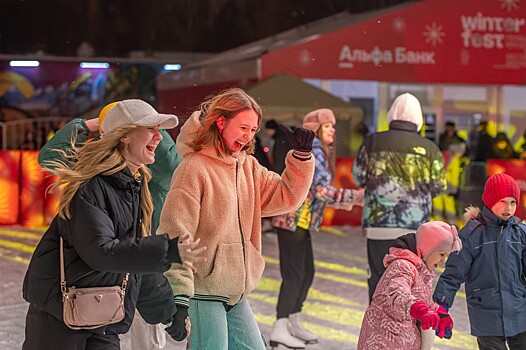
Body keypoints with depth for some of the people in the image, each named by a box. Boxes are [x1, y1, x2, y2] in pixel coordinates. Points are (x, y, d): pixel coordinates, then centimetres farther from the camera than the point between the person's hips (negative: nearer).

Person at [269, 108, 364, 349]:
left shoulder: (318, 152, 16)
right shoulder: (314, 152, -14)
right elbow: (321, 190, -23)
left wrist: (350, 201, 19)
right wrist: (356, 196, -22)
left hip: (300, 222, 10)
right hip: (293, 220, -10)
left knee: (307, 273, 14)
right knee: (294, 274, -8)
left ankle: (294, 323, 24)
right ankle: (280, 330, -5)